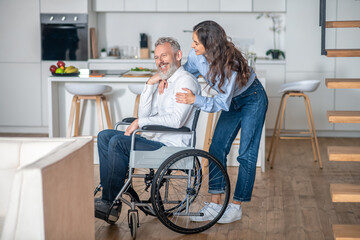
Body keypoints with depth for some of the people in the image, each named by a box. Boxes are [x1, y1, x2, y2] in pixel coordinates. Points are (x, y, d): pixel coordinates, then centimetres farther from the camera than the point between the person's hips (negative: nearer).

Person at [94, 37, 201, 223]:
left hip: (171, 145, -10)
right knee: (104, 136, 3)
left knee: (118, 143, -23)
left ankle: (111, 204, -16)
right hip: (157, 140, 10)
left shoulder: (186, 81, -10)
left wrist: (141, 122, -16)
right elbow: (144, 114, 12)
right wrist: (150, 85, 1)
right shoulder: (164, 82, 19)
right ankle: (108, 194, -7)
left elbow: (177, 120, -23)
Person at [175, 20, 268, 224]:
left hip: (253, 100, -7)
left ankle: (237, 207, 2)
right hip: (232, 102, 7)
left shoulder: (230, 65, -37)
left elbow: (221, 103, -32)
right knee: (217, 149, 0)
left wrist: (195, 100, -44)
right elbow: (186, 72, 4)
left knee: (247, 154, -6)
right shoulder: (196, 55, -19)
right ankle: (215, 204, 4)